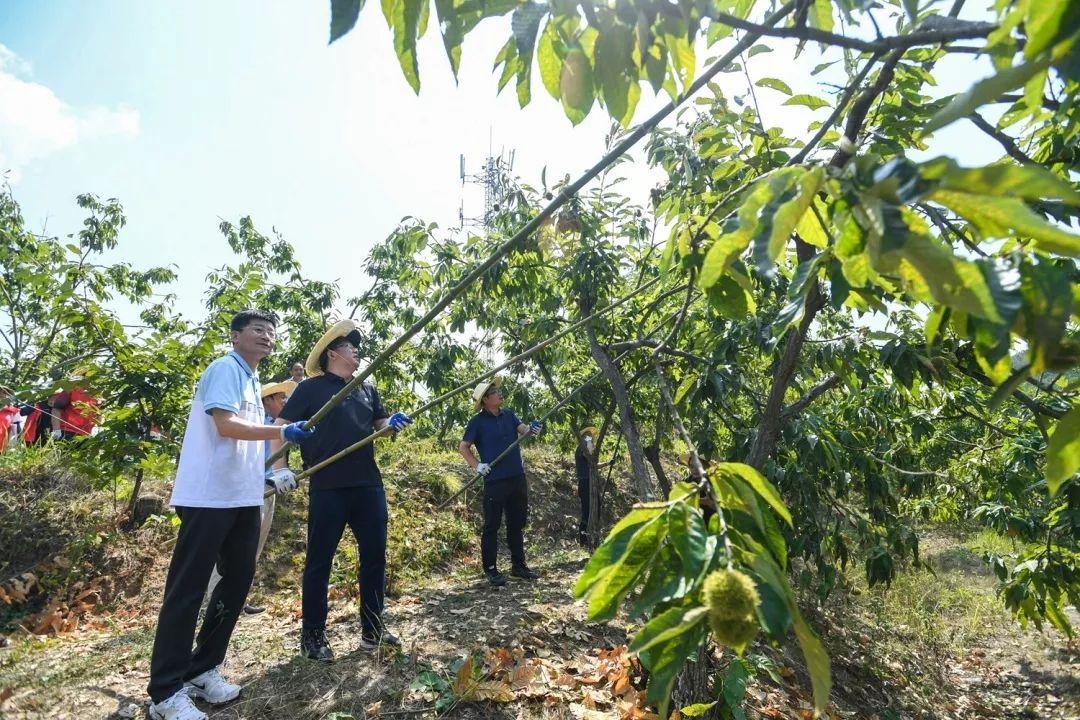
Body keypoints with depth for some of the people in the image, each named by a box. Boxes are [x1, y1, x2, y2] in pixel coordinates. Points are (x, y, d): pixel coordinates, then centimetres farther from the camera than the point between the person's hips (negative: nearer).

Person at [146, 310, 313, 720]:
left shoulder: (251, 381, 20)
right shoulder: (225, 368, -7)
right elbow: (225, 425, -21)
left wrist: (272, 473, 16)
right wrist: (282, 431, -24)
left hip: (243, 498, 9)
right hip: (209, 497, -9)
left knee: (238, 580, 12)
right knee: (187, 589, -2)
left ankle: (203, 669, 25)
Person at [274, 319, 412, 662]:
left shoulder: (367, 389, 15)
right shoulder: (311, 388, -1)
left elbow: (379, 424, 21)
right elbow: (281, 426, -6)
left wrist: (393, 422, -3)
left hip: (368, 485, 6)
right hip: (327, 487, -6)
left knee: (375, 555, 10)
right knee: (319, 561, 5)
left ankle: (372, 627, 24)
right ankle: (312, 635, 19)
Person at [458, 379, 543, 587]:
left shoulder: (508, 414, 10)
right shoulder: (477, 421, -5)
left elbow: (523, 430, -1)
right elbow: (463, 447, -3)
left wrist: (532, 428, -23)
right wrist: (477, 465, -12)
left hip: (517, 478, 6)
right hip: (494, 481, -6)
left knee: (517, 523, 14)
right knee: (492, 525, 2)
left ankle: (518, 565, 26)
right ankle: (490, 570, 13)